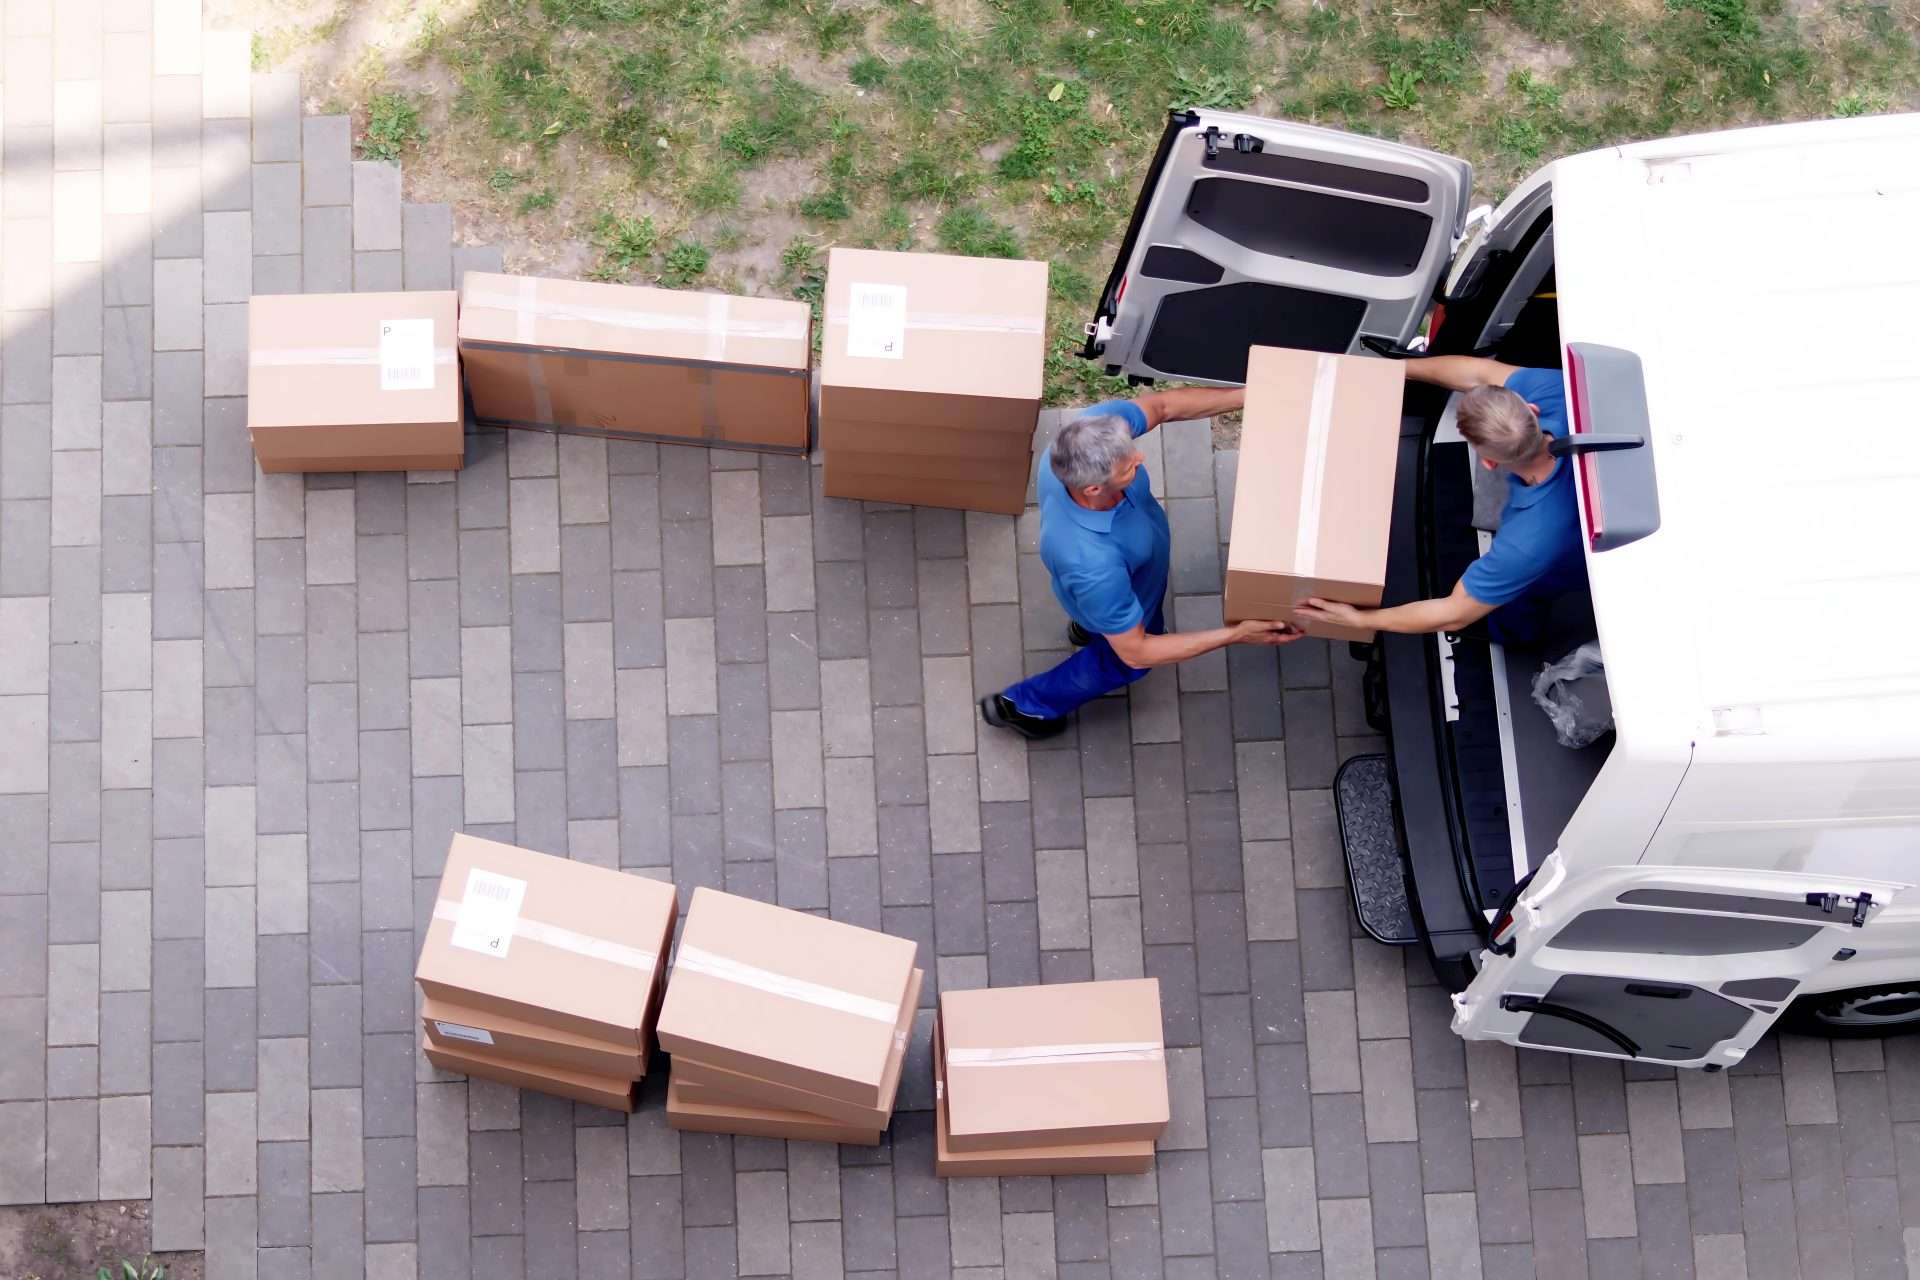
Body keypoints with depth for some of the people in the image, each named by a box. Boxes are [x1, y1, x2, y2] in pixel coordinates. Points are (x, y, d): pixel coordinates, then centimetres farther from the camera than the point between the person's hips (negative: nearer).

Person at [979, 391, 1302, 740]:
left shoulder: (1094, 430, -39)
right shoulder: (1094, 565, -52)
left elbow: (1163, 405, -18)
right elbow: (1136, 653, -36)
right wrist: (1234, 635, -37)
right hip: (1116, 602, -5)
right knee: (1119, 664, 28)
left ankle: (1089, 624, 70)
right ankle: (1023, 704, 48)